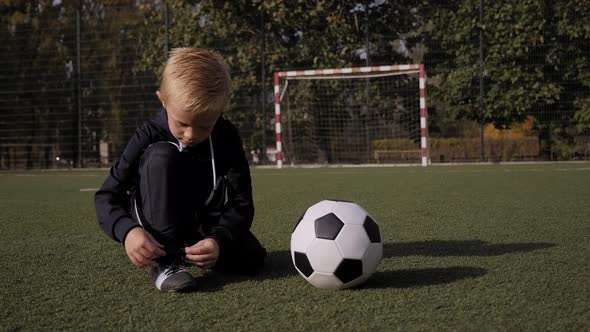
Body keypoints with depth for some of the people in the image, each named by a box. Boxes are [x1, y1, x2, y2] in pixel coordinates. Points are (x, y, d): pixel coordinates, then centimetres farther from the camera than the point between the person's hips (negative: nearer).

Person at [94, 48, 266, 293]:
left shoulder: (226, 137, -15)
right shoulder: (149, 136, -19)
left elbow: (241, 202, -19)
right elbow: (107, 196, -20)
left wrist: (219, 240, -39)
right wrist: (128, 231, -42)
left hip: (205, 224, 3)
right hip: (158, 226, -2)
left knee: (251, 259, -25)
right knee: (160, 155, -29)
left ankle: (193, 251, 7)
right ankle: (165, 260, -30)